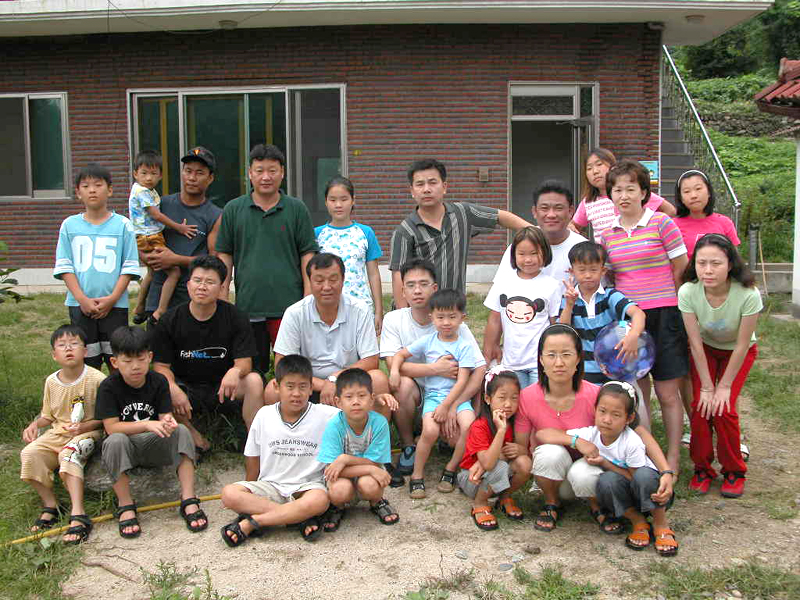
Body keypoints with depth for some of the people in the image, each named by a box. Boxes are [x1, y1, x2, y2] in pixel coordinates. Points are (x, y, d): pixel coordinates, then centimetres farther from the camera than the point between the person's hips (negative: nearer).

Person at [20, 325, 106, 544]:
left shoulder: (96, 379, -10)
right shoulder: (52, 382, 7)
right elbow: (48, 415, 19)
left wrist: (85, 426, -21)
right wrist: (35, 424, -2)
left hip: (88, 433, -6)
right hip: (58, 433, 6)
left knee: (69, 454, -36)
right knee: (29, 454, -20)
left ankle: (77, 515, -41)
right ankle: (50, 505, -9)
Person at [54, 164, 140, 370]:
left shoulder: (122, 225, 0)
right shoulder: (70, 225, 5)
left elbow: (130, 267, -1)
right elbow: (64, 266, 3)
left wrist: (112, 298, -11)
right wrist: (82, 299, -9)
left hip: (115, 304, -1)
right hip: (80, 305, 2)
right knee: (87, 362, 8)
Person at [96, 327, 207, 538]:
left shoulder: (158, 382, -3)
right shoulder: (109, 387, -11)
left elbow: (166, 416, -8)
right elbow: (111, 427, -18)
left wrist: (168, 423, -35)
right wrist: (148, 425, -31)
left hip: (153, 445, 2)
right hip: (125, 448, -2)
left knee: (181, 431, -26)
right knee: (115, 441, -35)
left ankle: (188, 500, -28)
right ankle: (125, 505, -22)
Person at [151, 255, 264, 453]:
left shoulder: (235, 318, -6)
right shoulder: (170, 321, -4)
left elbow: (245, 362, -11)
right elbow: (161, 365, -4)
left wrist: (235, 371, -37)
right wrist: (173, 389, -27)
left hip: (223, 386, 0)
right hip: (187, 388, 1)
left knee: (254, 381, -29)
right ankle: (196, 439, -10)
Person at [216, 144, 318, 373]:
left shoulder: (297, 209, 4)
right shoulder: (233, 210, 7)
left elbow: (307, 255, 4)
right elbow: (224, 256, 9)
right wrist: (222, 302, 4)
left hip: (288, 304, -1)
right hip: (246, 307, 2)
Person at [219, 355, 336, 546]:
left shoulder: (325, 415, -5)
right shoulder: (264, 415, 1)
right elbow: (253, 459, 9)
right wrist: (250, 493, 10)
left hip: (306, 487, -2)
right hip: (270, 486, 2)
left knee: (319, 501, -37)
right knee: (229, 494, -25)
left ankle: (251, 523, -24)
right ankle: (301, 518, -24)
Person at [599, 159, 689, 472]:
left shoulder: (661, 223, -4)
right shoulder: (607, 234, 9)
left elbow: (681, 271, 0)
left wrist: (664, 303, 4)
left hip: (662, 315, -4)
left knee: (667, 393, 1)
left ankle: (672, 458, 13)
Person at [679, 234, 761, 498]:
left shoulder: (748, 295, -35)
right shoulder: (688, 292, -29)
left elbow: (742, 346, -23)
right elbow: (696, 343, -20)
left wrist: (724, 387, -17)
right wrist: (706, 387, -17)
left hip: (737, 352, -1)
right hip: (706, 350, 2)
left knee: (723, 408, -15)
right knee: (701, 405, -13)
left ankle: (734, 471, 9)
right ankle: (702, 468, 10)